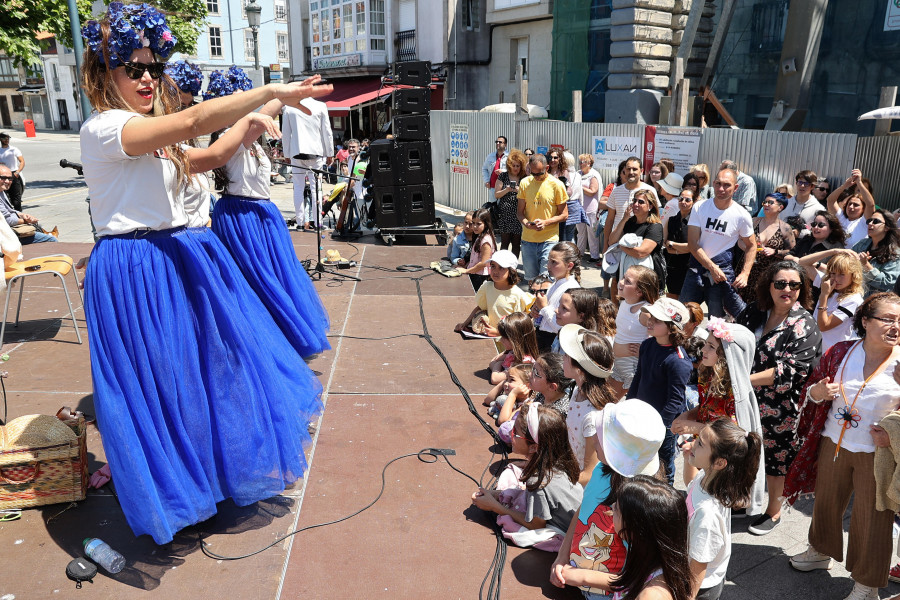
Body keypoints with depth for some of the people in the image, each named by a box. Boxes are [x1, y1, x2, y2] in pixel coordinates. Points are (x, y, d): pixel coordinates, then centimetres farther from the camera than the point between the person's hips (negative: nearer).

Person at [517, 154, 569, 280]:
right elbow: (519, 211, 9)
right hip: (528, 239, 3)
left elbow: (564, 215, 0)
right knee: (530, 277, 11)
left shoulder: (557, 185, -4)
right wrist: (525, 222, -13)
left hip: (549, 240, -3)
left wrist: (545, 222, -16)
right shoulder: (524, 183, 5)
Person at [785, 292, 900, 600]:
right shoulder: (839, 352, -2)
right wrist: (819, 391, -14)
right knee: (826, 502, 21)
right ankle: (821, 551, 48)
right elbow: (811, 391, 8)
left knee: (871, 518, 8)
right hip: (833, 444, 3)